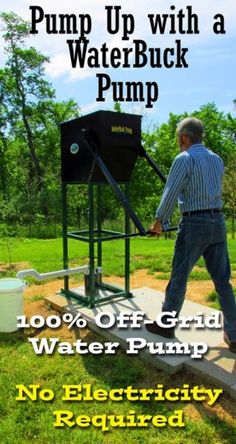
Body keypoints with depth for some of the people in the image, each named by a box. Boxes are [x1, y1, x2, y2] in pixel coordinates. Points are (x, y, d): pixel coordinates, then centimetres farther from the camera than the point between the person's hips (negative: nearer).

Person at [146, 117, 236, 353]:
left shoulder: (184, 159, -8)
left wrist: (159, 222, 2)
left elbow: (170, 194, -10)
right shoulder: (217, 159, 13)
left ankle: (166, 325, 23)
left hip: (194, 224, -7)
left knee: (179, 277, 7)